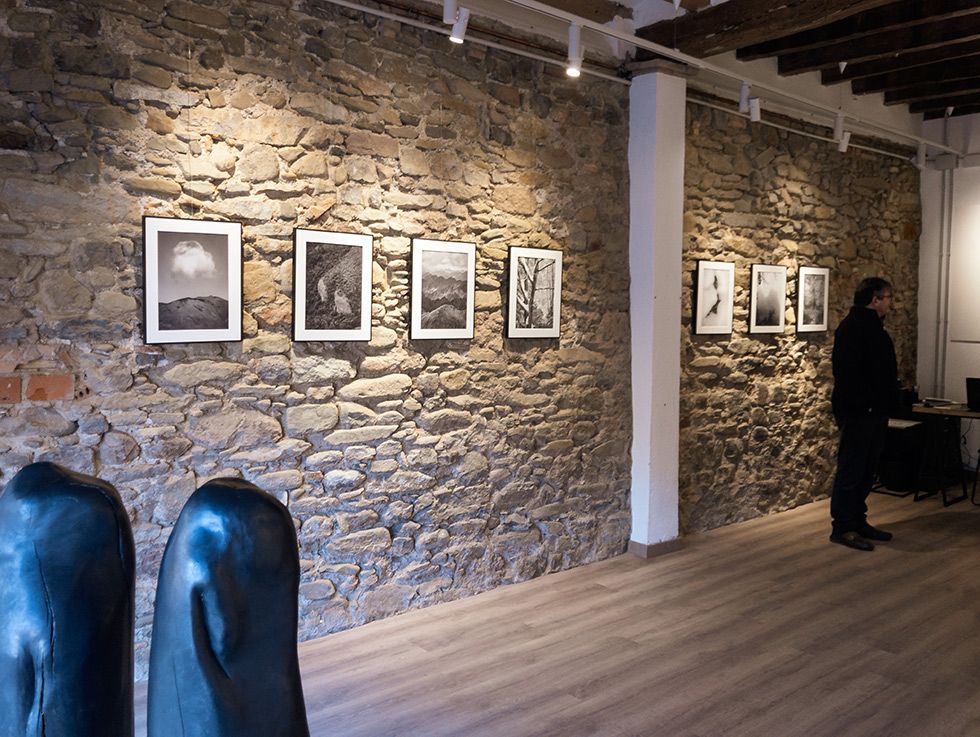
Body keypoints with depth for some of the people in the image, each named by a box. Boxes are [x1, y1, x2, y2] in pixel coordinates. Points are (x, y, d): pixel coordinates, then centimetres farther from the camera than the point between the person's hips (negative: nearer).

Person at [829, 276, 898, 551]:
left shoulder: (874, 326, 17)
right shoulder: (852, 327, -14)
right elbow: (848, 372, -24)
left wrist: (887, 403, 16)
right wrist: (863, 404, -25)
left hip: (875, 412, 10)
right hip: (857, 413, -10)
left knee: (867, 470, 14)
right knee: (851, 470, -4)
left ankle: (859, 522, 23)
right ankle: (842, 528, 2)